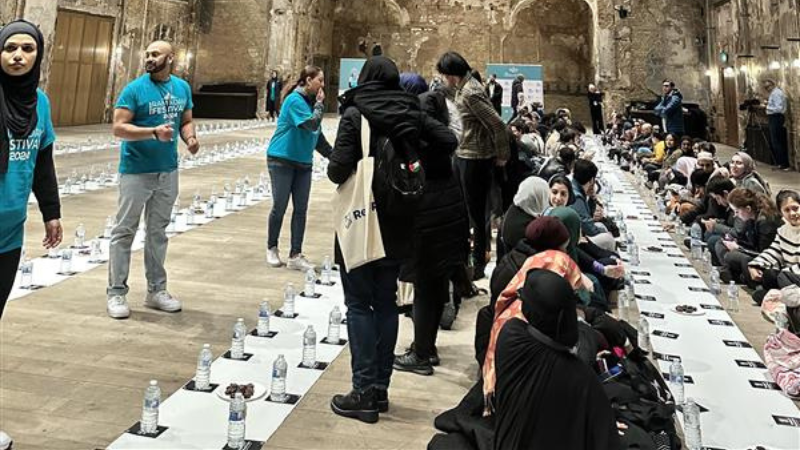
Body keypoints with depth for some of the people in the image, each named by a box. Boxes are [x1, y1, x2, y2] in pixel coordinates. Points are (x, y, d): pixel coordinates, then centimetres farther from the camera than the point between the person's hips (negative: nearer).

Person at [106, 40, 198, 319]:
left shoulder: (182, 88, 7)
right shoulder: (134, 89, -10)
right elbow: (119, 128, -14)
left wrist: (190, 138, -7)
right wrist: (154, 132, -27)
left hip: (168, 171, 5)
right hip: (136, 171, -5)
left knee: (158, 231, 14)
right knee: (125, 231, 0)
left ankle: (156, 290, 23)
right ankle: (116, 293, 8)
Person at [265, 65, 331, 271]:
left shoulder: (311, 101, 8)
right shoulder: (295, 100, -14)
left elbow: (317, 134, 16)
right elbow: (312, 124, -25)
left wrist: (332, 154, 15)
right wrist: (320, 104, -13)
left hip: (304, 162, 7)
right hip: (282, 159, -7)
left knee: (301, 209, 3)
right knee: (280, 206, 0)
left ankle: (295, 256, 8)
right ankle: (272, 248, 21)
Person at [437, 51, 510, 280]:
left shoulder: (471, 93, -21)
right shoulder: (462, 88, 8)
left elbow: (498, 125, -23)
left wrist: (502, 155, -13)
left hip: (476, 159, -10)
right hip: (462, 155, 10)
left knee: (476, 212, 2)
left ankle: (479, 263, 15)